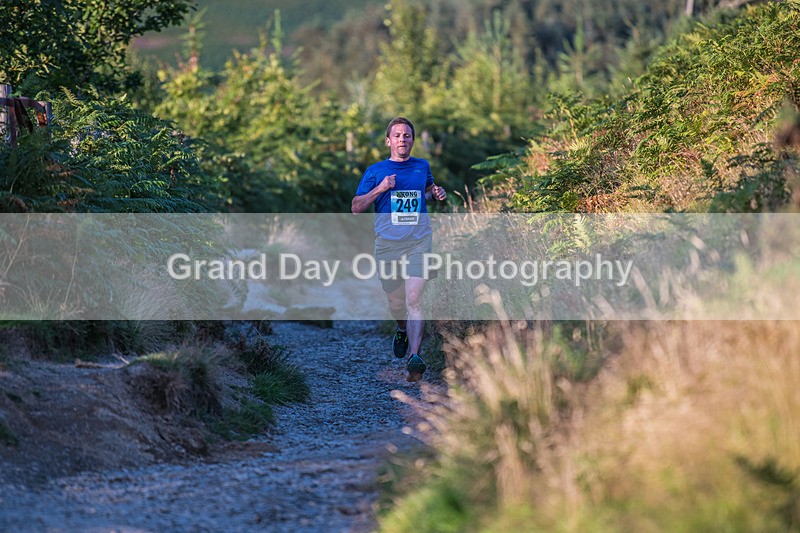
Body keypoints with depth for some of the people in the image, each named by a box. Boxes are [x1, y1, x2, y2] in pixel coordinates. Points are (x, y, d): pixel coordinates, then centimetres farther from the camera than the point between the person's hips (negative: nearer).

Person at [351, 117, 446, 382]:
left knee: (414, 299, -17)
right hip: (387, 243, 0)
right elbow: (356, 207, 4)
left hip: (418, 242, 0)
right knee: (395, 301, 10)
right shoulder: (375, 171, 5)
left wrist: (436, 193, 9)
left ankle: (414, 356, -25)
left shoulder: (422, 166, 12)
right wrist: (380, 188, -10)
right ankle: (403, 331, 44)